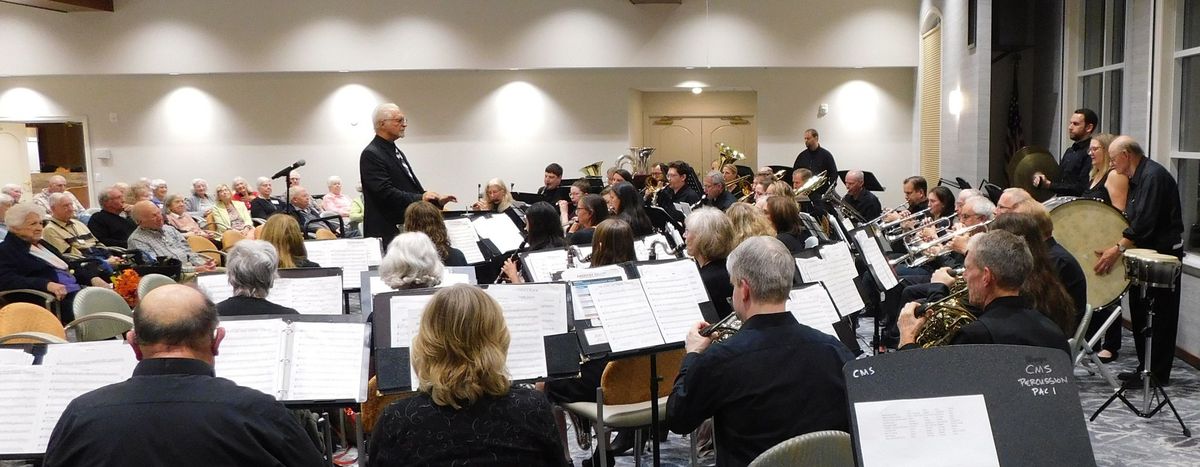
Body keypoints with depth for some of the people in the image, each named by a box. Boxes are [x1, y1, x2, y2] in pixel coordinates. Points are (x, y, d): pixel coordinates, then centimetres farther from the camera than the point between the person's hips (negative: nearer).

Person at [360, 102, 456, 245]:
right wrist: (420, 198, -27)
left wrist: (437, 200, 10)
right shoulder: (371, 154, -11)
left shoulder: (396, 151, 19)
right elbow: (385, 192, -21)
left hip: (407, 229, 9)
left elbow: (412, 186, 23)